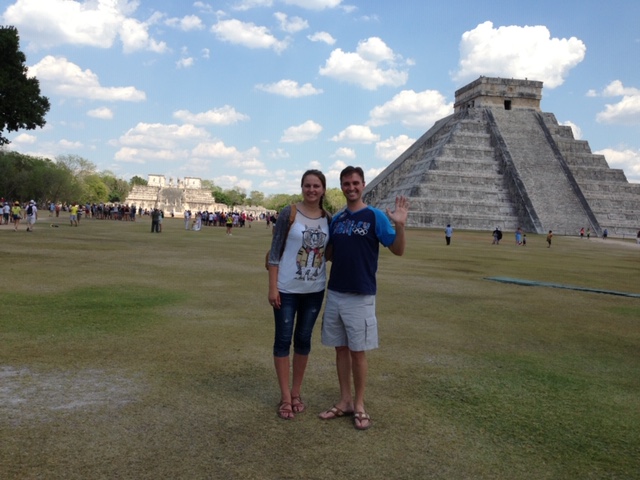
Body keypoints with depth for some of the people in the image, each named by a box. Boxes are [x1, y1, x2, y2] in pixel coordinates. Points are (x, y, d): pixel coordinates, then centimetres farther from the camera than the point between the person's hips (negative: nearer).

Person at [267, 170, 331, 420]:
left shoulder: (328, 219, 2)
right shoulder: (289, 212, -9)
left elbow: (328, 253, 10)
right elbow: (275, 251, -9)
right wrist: (272, 286, -13)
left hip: (315, 290, 4)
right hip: (287, 289, -3)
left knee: (303, 339, 13)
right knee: (283, 339, 3)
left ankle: (296, 392, 27)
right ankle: (285, 396, 16)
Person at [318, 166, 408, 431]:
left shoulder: (375, 216, -7)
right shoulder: (337, 218, 9)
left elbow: (398, 250, -10)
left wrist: (400, 226, -27)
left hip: (360, 295, -5)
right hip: (334, 292, 5)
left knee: (358, 351, 3)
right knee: (341, 348, 12)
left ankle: (359, 404, 17)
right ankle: (345, 401, 24)